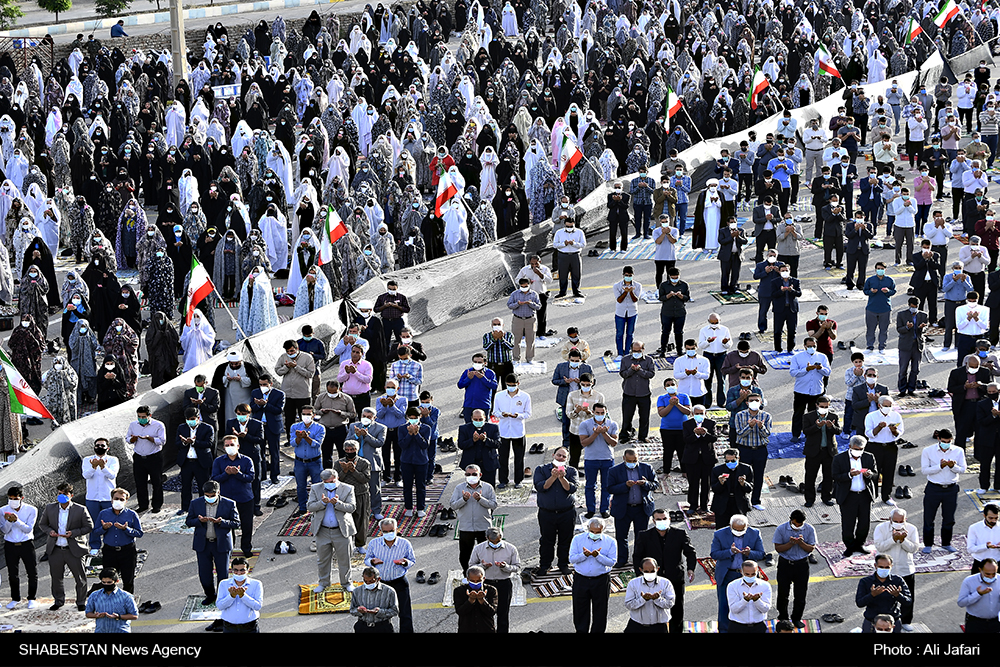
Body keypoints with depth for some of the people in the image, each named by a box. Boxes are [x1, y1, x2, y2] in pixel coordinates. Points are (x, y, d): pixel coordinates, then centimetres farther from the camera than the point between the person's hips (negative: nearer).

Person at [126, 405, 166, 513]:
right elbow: (127, 439, 11)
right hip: (138, 458, 3)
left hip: (154, 458, -3)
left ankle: (157, 505, 14)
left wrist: (148, 437, -24)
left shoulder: (158, 425, -6)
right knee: (140, 483, 6)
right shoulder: (133, 425, 6)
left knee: (157, 483, 3)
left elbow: (162, 440, -12)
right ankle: (143, 505, 18)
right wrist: (132, 439, -13)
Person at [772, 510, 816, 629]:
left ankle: (797, 618, 25)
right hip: (785, 564, -1)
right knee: (783, 593, 8)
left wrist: (801, 543, -24)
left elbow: (811, 548, -4)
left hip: (802, 564, 1)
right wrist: (791, 543, -25)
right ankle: (783, 618, 27)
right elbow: (778, 548, -9)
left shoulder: (809, 529, -8)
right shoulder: (781, 529, -11)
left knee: (801, 593, 6)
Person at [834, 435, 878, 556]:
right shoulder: (839, 459, -4)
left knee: (865, 523, 7)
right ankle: (849, 547, 17)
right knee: (848, 524, -1)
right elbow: (836, 477, -9)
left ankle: (859, 544, 26)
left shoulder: (869, 458, 5)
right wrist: (849, 475, -25)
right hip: (848, 496, -3)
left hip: (865, 496, 3)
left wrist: (870, 474, -18)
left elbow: (876, 475, 6)